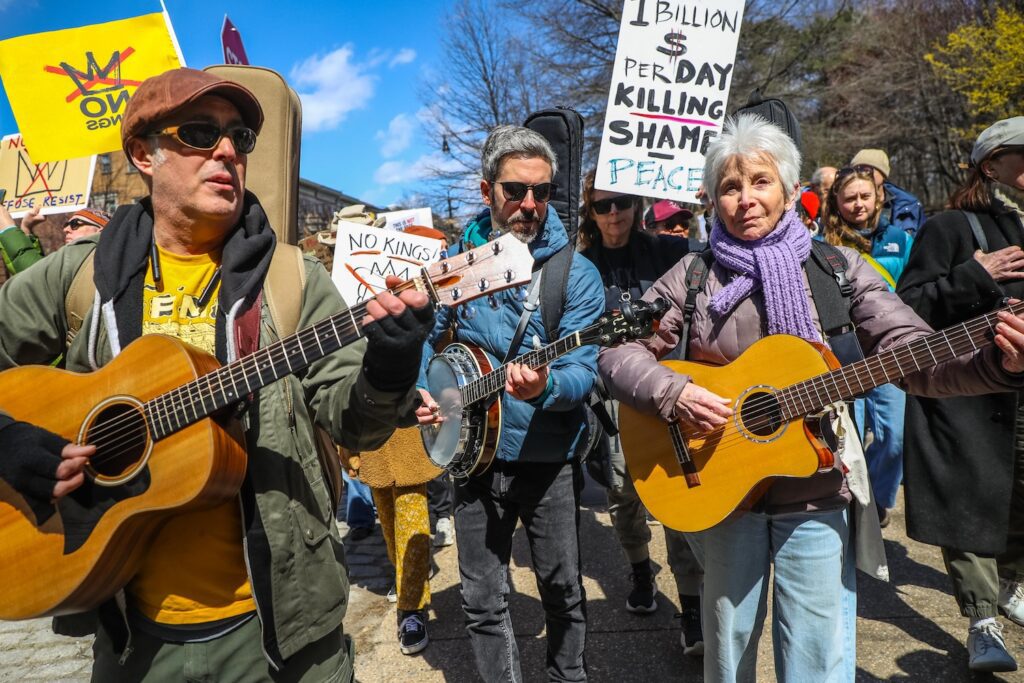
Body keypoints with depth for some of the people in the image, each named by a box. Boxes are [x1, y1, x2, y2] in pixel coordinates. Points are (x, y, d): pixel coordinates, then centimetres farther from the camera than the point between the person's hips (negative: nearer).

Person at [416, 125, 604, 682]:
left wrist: (545, 386, -35)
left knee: (563, 591, 15)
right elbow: (431, 338, 16)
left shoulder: (574, 272, -8)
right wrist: (425, 391, -1)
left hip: (550, 459, -2)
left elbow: (583, 369, -14)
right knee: (482, 600, 13)